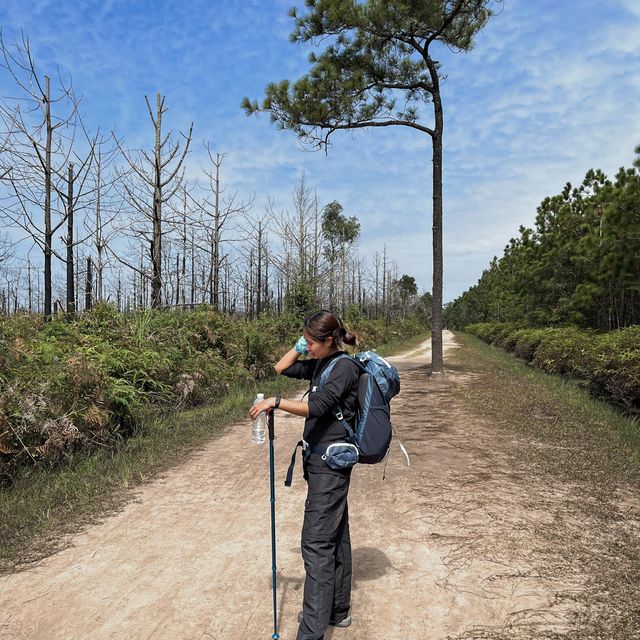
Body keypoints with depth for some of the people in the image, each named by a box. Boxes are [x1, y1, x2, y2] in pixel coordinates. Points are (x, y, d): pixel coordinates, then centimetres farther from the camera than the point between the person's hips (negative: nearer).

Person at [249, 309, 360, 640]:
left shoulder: (344, 367, -15)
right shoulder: (320, 364, 11)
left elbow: (317, 406, -27)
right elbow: (281, 368, 17)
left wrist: (275, 402, -26)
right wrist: (301, 345, 8)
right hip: (322, 460, 9)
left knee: (317, 542, -8)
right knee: (335, 536, 17)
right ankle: (338, 610, 31)